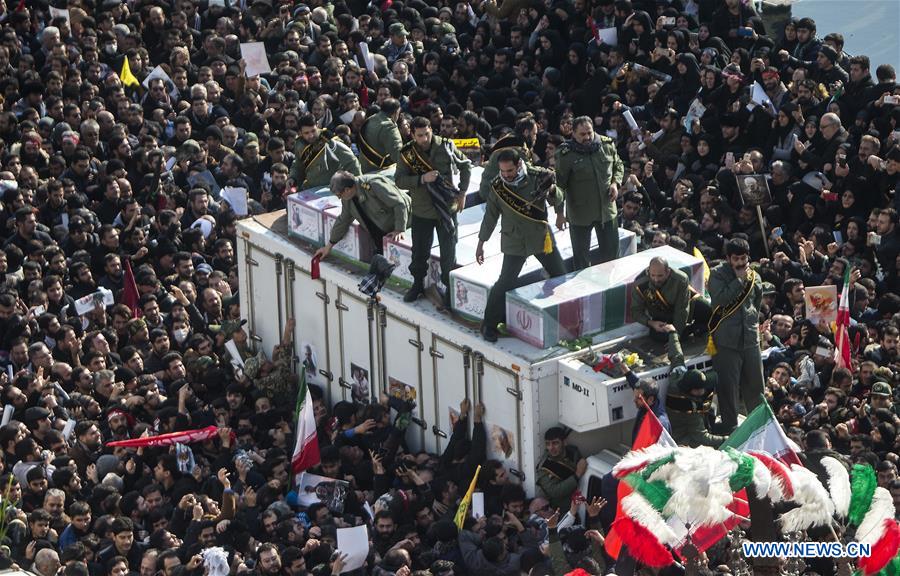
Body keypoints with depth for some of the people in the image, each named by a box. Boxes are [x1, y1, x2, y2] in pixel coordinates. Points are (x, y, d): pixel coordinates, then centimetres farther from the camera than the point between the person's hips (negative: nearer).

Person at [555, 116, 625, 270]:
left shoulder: (607, 145, -3)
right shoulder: (566, 154, -15)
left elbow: (618, 166, 15)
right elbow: (559, 183, -11)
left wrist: (615, 183, -5)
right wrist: (559, 213, -14)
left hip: (607, 209, 4)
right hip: (580, 214, -4)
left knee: (612, 251, 15)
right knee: (581, 256, 8)